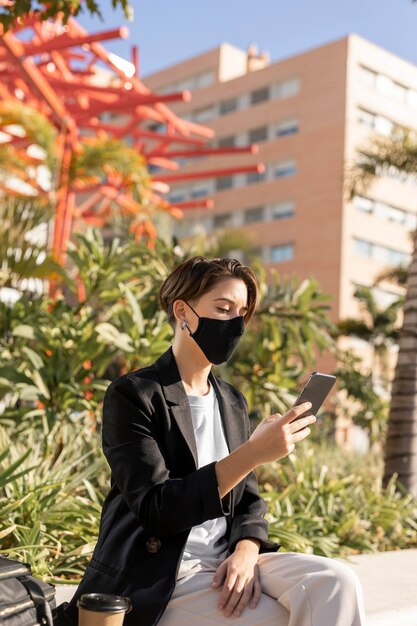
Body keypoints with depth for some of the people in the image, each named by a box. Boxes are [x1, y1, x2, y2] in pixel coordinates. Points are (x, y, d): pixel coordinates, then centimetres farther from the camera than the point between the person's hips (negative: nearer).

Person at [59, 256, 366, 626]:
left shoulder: (233, 402, 12)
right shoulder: (132, 395, -9)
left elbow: (249, 501, 13)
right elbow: (155, 510, -19)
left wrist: (246, 551, -11)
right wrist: (252, 453, -27)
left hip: (225, 563, 6)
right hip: (156, 583, -6)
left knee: (336, 581, -19)